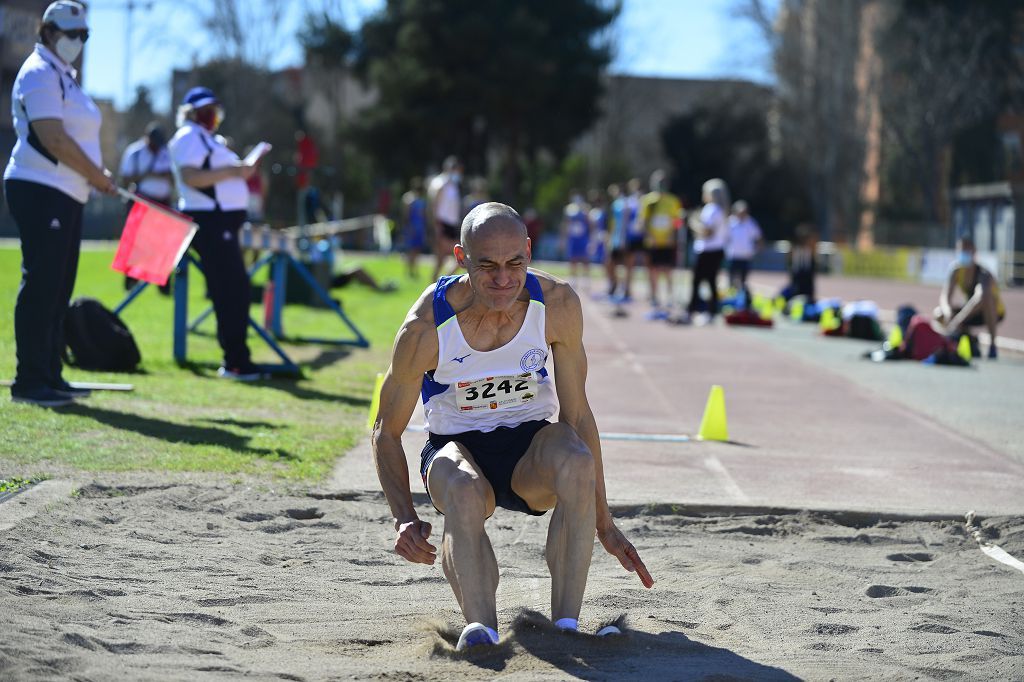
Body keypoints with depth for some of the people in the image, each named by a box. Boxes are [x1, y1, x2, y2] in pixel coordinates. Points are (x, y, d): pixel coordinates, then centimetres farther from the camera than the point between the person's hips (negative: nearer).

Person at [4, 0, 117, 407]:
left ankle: (50, 377, 16)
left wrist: (98, 174, 6)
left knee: (58, 288, 11)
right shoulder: (40, 73, -11)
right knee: (41, 285, -9)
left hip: (67, 195, 10)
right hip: (39, 191, -10)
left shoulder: (64, 75, 20)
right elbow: (53, 139, -19)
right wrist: (96, 175, -12)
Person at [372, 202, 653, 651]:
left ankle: (566, 625, -32)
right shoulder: (426, 328, -21)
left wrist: (603, 524, -4)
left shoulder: (558, 305, -16)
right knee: (462, 492, -38)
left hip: (531, 447, 2)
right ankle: (481, 630, -43)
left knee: (577, 462, -34)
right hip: (455, 446, -2)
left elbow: (577, 414, -6)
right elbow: (386, 432, -9)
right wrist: (405, 518, -25)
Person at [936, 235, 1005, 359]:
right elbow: (944, 299, -20)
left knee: (984, 294, -40)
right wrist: (949, 313, -44)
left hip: (993, 313, -6)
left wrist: (957, 320, -55)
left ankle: (992, 345, -31)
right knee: (939, 313, -18)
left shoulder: (984, 275, -28)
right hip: (974, 313, 6)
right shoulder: (956, 271, -13)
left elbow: (980, 298, -46)